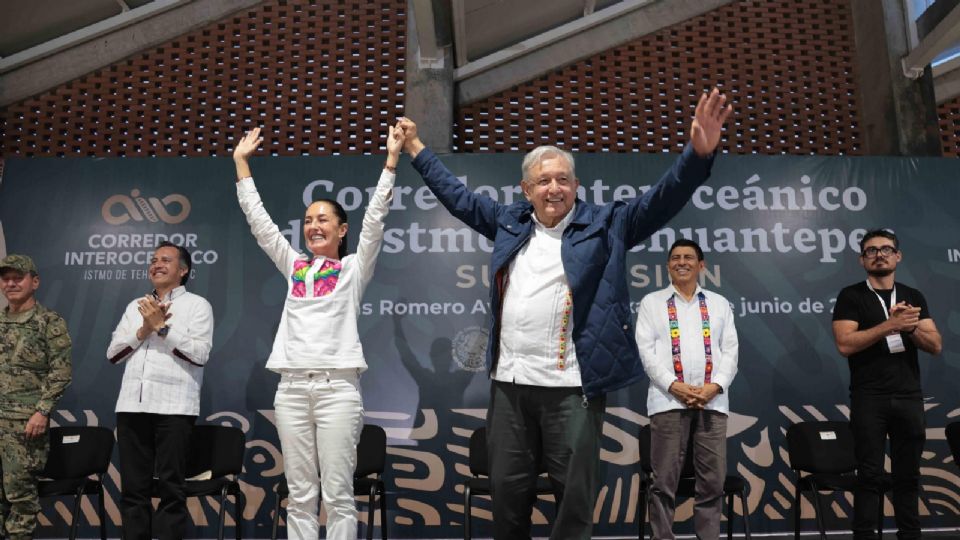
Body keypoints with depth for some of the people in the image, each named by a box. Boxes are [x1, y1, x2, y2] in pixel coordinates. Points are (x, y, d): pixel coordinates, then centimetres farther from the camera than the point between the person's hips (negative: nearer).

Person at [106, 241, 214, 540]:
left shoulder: (197, 304, 3)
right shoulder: (135, 306, 19)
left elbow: (200, 353, -9)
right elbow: (113, 353, 13)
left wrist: (161, 327, -8)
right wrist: (143, 330, -2)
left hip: (174, 406, -5)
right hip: (131, 404, 5)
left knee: (171, 487, 0)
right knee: (133, 486, 9)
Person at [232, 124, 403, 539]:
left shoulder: (353, 268, 6)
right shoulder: (294, 268, 16)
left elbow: (375, 217, -3)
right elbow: (258, 219, 16)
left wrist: (391, 159, -8)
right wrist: (241, 162, 16)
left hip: (337, 385, -4)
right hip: (291, 386, 4)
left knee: (337, 493, -1)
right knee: (300, 494, 8)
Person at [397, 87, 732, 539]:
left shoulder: (604, 225, 1)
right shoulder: (509, 222, 12)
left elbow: (661, 199, -8)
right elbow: (457, 196, 24)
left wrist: (699, 153, -25)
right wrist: (416, 149, 30)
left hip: (571, 387, -4)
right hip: (509, 383, 4)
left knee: (575, 498, 5)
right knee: (508, 493, 14)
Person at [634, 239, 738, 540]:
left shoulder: (719, 303, 17)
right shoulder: (652, 302, 10)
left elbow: (730, 350, 9)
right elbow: (646, 350, 0)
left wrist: (715, 386, -7)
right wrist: (674, 385, -12)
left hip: (712, 401, 2)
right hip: (668, 400, -2)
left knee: (713, 480, 4)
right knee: (664, 481, 0)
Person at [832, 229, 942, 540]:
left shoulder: (914, 297, 13)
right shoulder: (851, 297, 0)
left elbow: (935, 345, 6)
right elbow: (845, 344, -12)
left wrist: (911, 326, -13)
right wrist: (890, 325, -19)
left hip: (909, 397, 4)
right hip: (869, 399, -4)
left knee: (908, 474, 10)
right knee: (870, 475, 0)